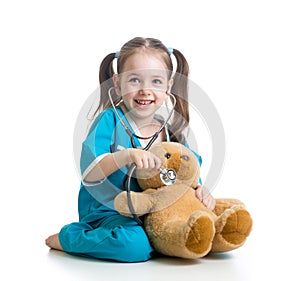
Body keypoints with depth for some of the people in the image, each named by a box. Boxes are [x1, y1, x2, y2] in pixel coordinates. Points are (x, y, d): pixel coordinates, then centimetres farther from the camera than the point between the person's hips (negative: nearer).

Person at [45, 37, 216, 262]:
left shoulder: (171, 131, 6)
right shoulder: (110, 120, -9)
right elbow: (89, 173, -21)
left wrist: (200, 190, -11)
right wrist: (127, 155, -37)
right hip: (106, 211, -5)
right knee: (137, 246, -33)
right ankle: (66, 238, -5)